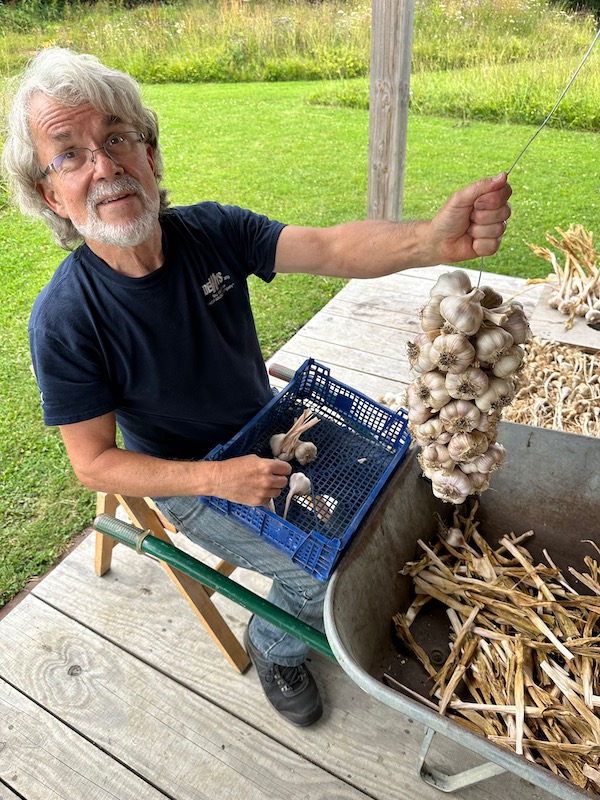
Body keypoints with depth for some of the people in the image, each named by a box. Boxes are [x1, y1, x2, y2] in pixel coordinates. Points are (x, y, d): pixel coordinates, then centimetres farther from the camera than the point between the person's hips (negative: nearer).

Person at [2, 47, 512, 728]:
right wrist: (218, 479, -30)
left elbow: (330, 247, -28)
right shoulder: (63, 321, -24)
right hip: (188, 481, -4)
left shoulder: (212, 230, -15)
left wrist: (430, 239, -48)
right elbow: (95, 464, -18)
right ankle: (274, 647, 23)